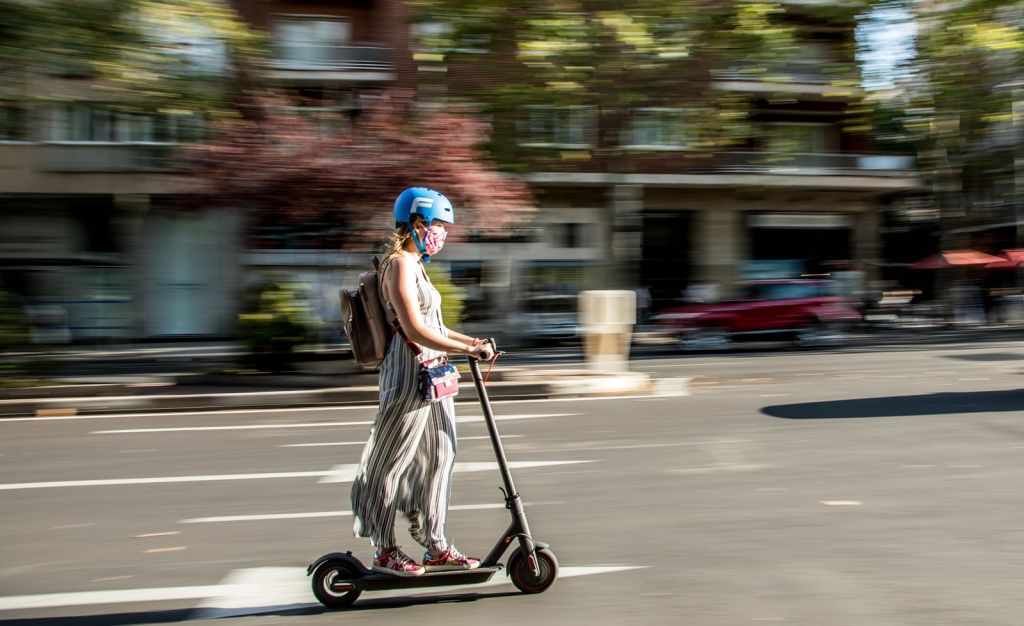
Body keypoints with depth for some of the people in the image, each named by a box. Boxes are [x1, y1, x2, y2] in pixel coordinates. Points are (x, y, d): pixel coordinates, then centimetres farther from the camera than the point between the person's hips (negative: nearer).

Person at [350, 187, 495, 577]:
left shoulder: (414, 265, 18)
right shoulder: (399, 264, -13)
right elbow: (415, 330, -22)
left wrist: (472, 341, 13)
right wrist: (468, 349, -20)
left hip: (431, 376, 10)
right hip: (409, 375, -10)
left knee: (437, 458, 13)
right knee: (392, 464, 1)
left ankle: (436, 548, 21)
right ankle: (385, 551, 12)